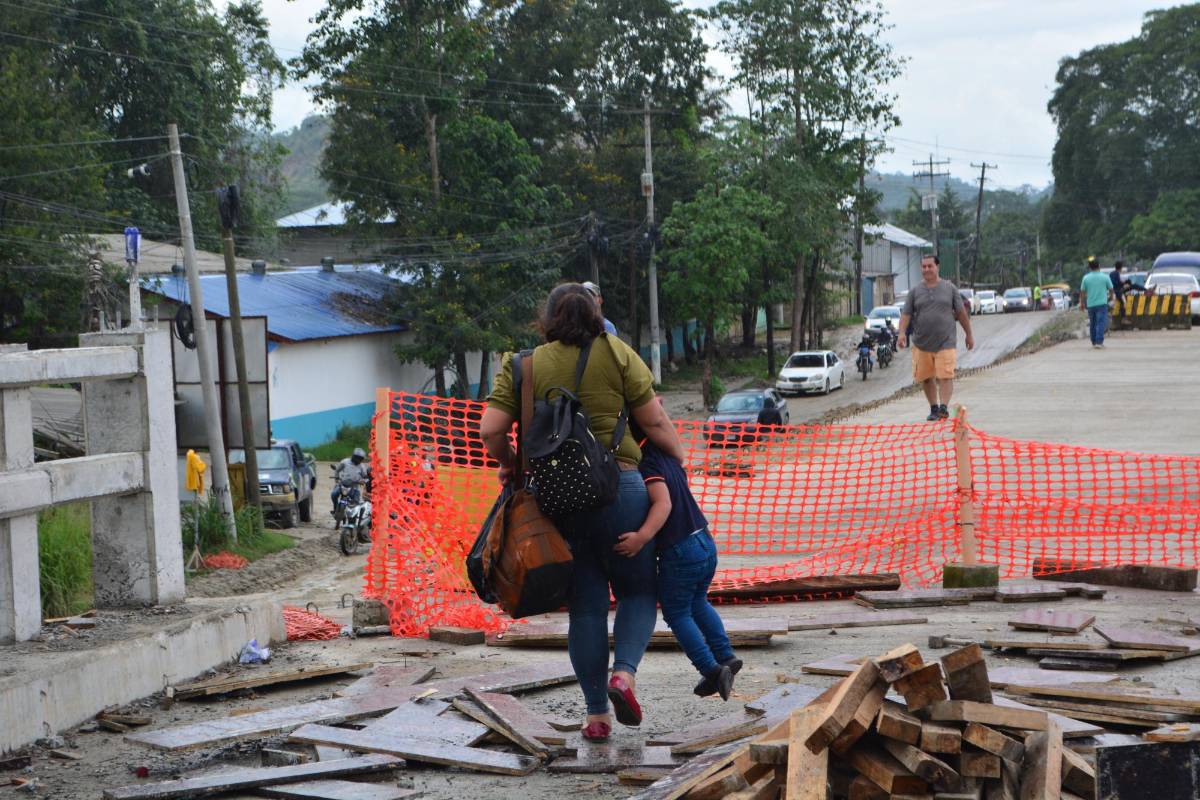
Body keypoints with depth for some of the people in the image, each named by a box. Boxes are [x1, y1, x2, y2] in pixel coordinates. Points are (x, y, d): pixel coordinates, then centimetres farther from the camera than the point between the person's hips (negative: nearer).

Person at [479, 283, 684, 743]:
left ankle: (596, 714, 10)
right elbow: (655, 423, -2)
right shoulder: (616, 354, 0)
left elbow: (490, 432, -5)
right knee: (637, 590, 14)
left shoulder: (521, 366, 4)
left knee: (586, 605, 10)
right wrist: (679, 459, 15)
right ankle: (624, 673, -11)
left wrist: (508, 463, 14)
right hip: (618, 488, -2)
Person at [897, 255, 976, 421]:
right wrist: (902, 333, -14)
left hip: (945, 342, -2)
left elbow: (961, 313, 11)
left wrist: (969, 335, 14)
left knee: (945, 376, -13)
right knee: (926, 378, 7)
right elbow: (906, 314, 2)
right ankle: (933, 408, 20)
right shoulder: (915, 291, 6)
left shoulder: (949, 288, 5)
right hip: (921, 343, 2)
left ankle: (944, 407, -14)